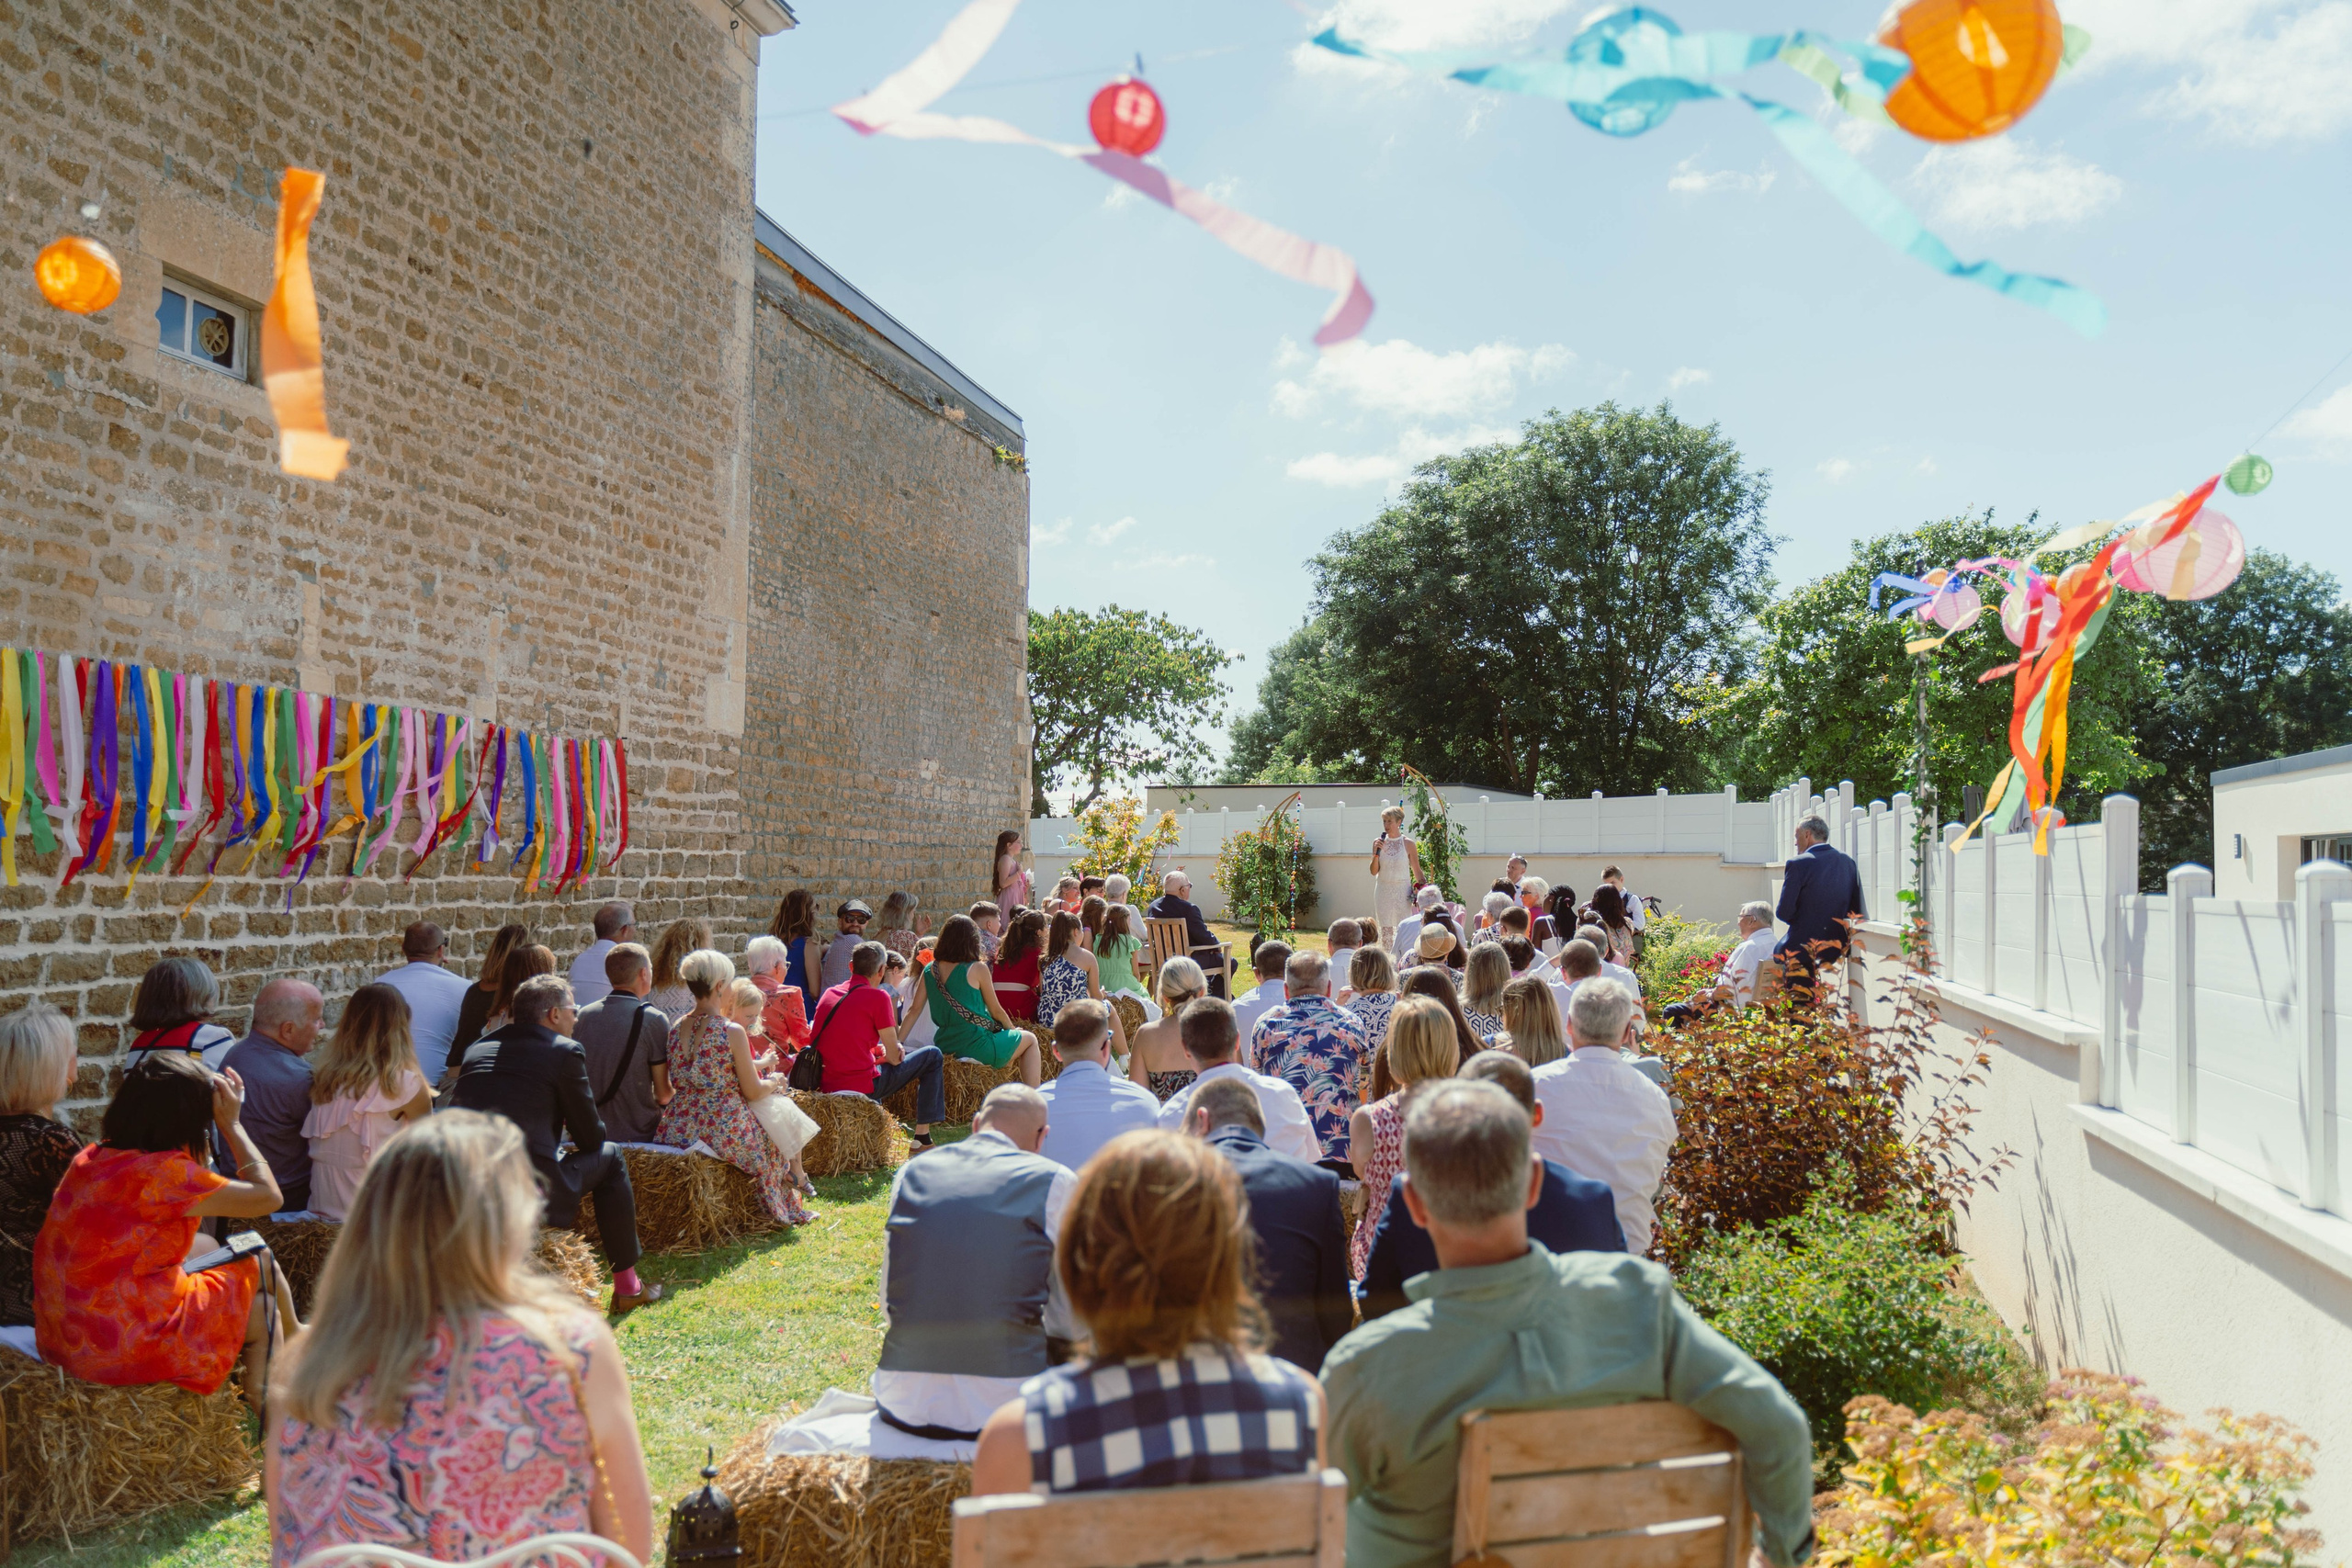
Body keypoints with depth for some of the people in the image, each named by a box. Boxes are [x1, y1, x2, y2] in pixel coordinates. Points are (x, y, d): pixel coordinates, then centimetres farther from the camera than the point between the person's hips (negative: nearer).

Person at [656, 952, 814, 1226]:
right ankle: (786, 1209, 34)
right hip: (724, 1131, -7)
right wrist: (775, 1082, 14)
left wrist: (758, 1065, 25)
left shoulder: (675, 1029, 3)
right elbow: (753, 1092, -9)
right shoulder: (732, 1032, -16)